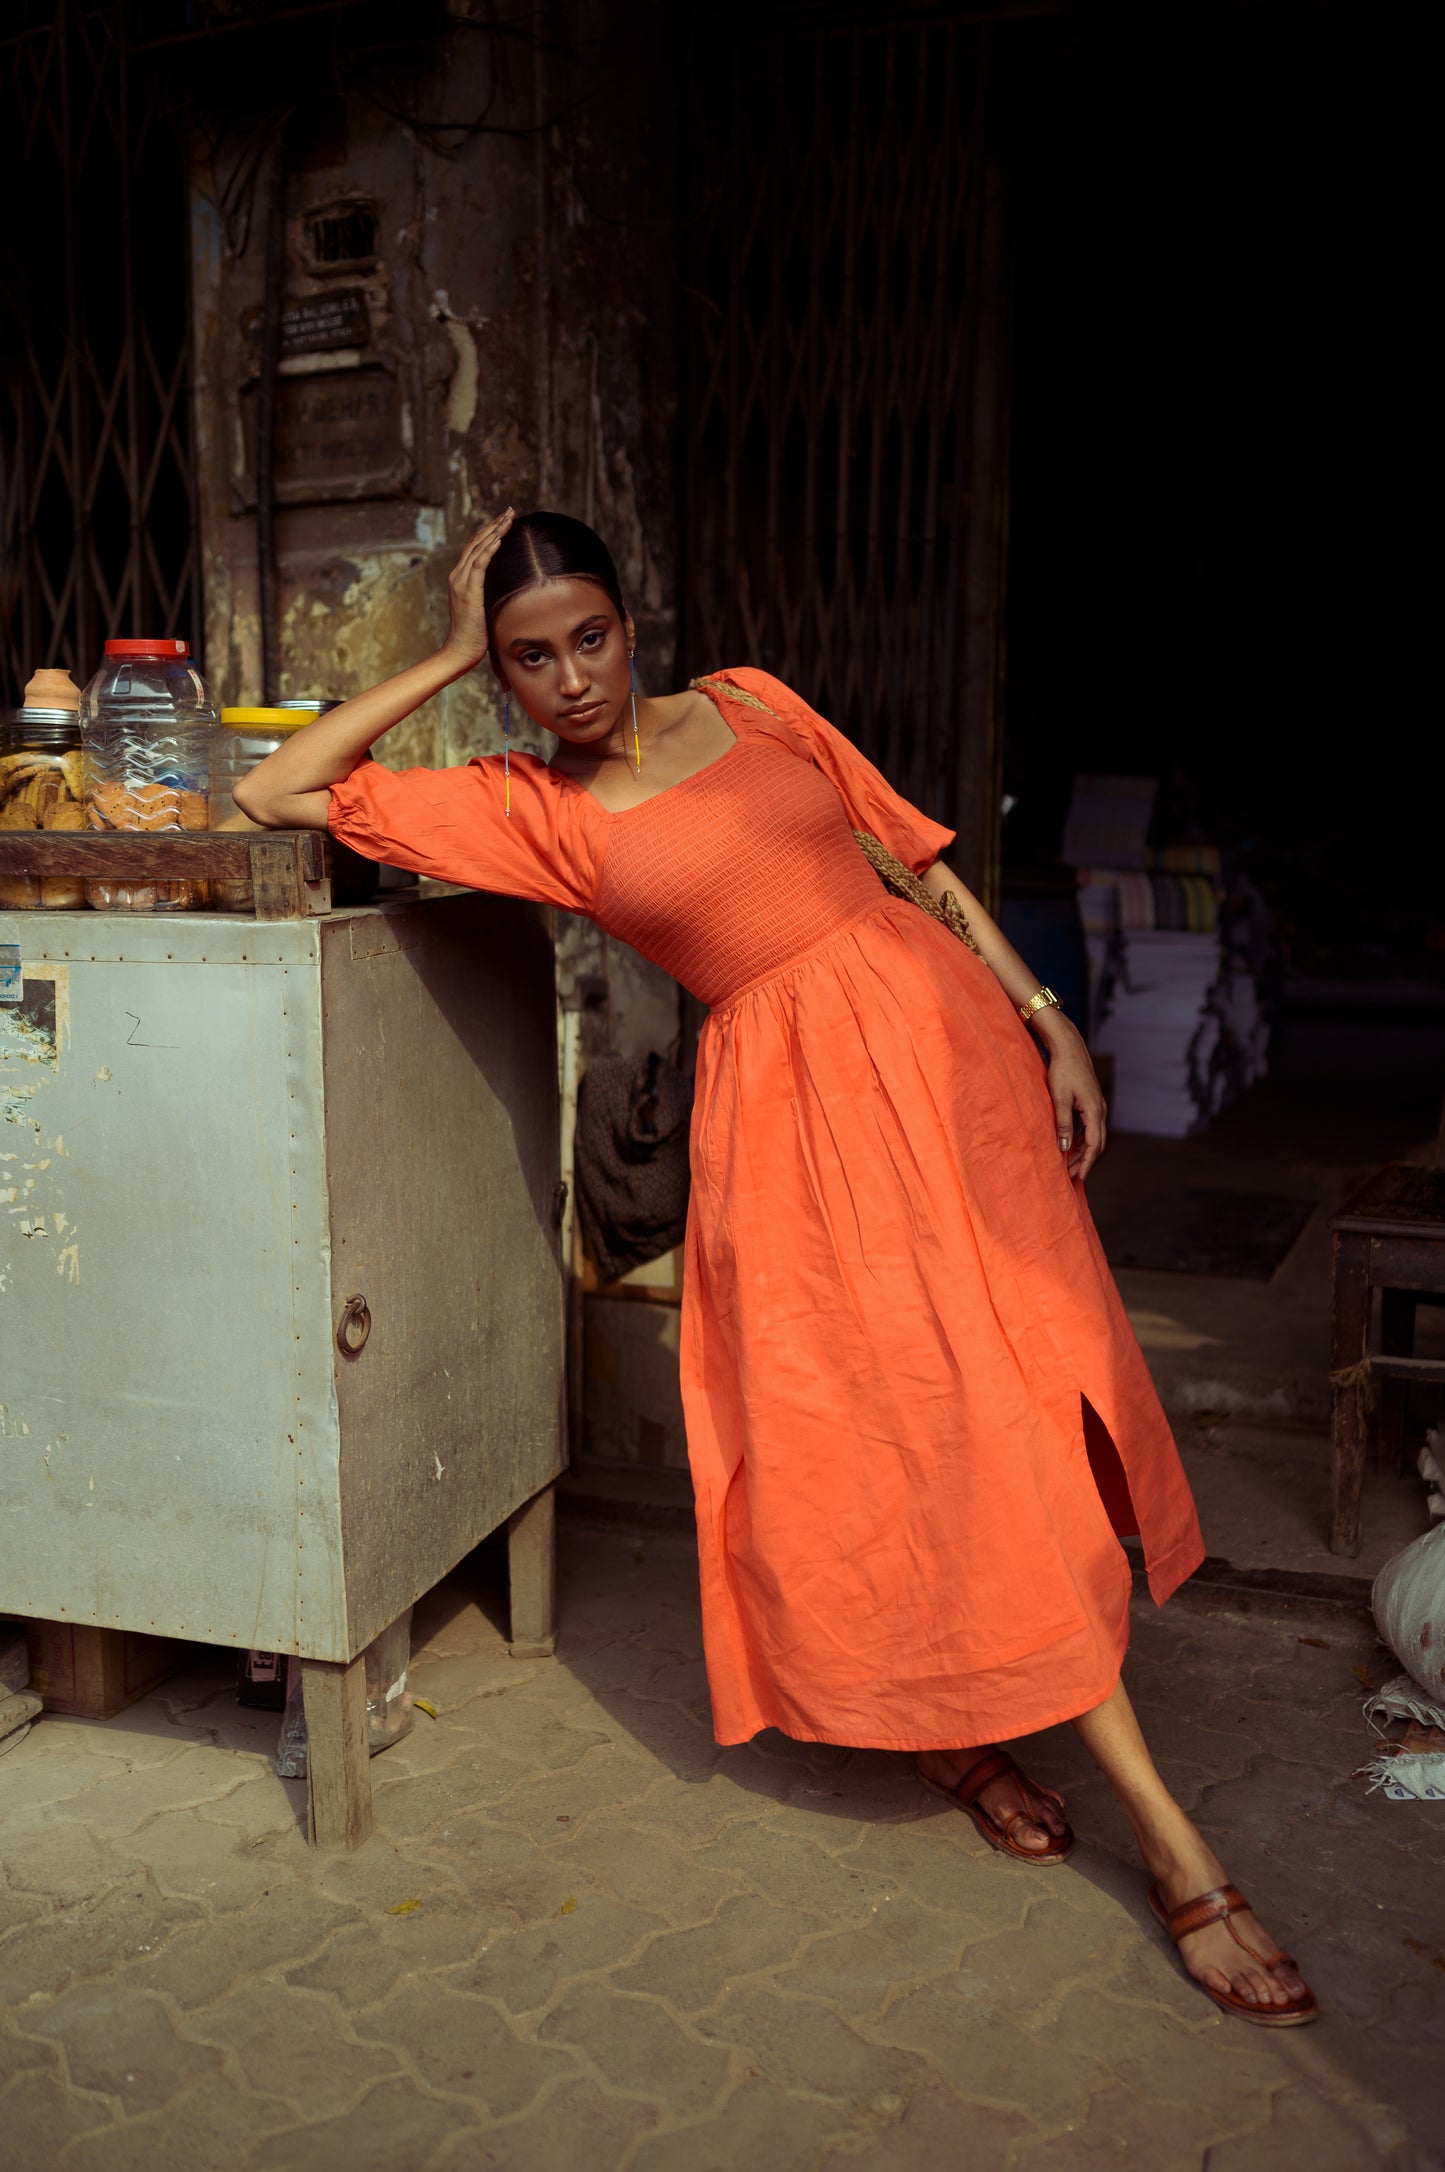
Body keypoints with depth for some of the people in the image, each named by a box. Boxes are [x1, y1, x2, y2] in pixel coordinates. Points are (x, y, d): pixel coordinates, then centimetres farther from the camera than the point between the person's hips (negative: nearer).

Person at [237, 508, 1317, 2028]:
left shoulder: (748, 704, 10)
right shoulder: (525, 809, 3)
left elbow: (920, 859, 11)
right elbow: (272, 793, -1)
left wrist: (1051, 1026, 4)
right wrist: (447, 659, 1)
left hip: (943, 1032, 4)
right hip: (791, 1100, -3)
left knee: (1011, 1398, 5)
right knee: (919, 1422, -5)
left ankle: (958, 1718, 31)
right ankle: (1170, 1842, 7)